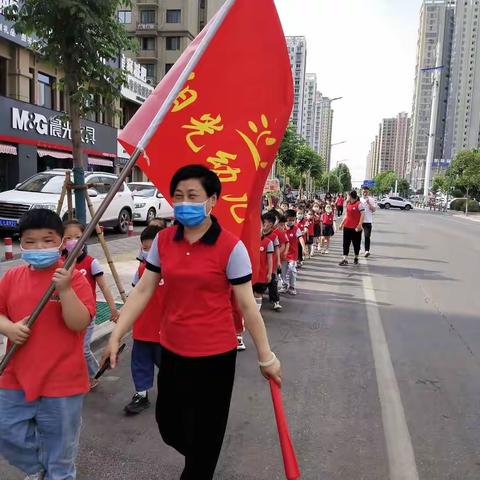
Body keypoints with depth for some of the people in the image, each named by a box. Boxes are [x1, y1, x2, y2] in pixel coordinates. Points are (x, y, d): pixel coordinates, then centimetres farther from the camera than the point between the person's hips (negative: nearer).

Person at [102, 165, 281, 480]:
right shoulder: (163, 241, -1)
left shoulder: (231, 247, -15)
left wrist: (266, 356, -5)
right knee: (169, 426, 22)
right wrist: (116, 336, 0)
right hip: (172, 350, 5)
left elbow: (247, 305, -11)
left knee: (205, 433, 15)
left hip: (215, 355, -5)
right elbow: (142, 291, 2)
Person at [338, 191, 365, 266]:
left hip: (356, 228, -7)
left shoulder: (359, 204, -11)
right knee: (346, 243, 2)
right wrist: (342, 223, 17)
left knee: (356, 243, 7)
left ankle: (356, 258, 24)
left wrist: (359, 225, -23)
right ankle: (345, 260, 3)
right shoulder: (348, 204, 11)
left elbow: (363, 215, -16)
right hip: (347, 227, 7)